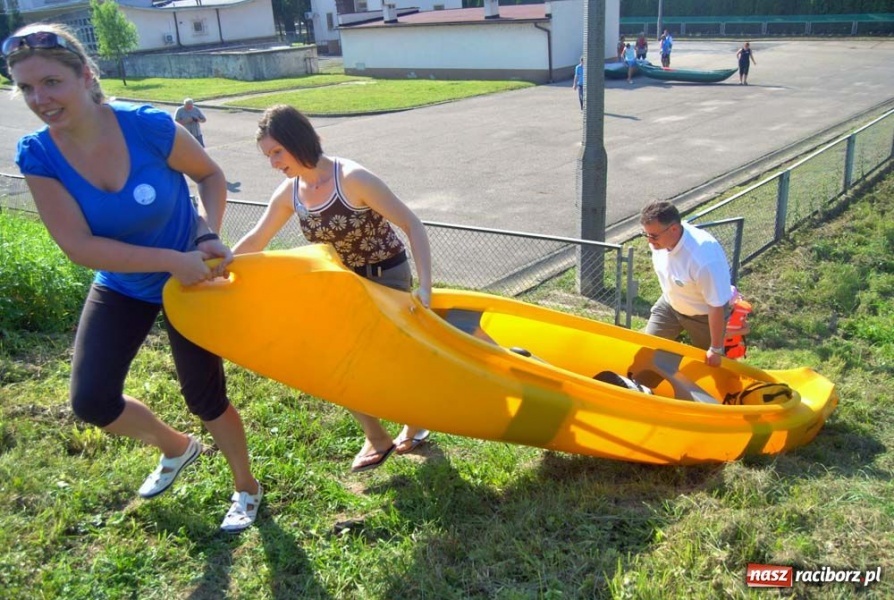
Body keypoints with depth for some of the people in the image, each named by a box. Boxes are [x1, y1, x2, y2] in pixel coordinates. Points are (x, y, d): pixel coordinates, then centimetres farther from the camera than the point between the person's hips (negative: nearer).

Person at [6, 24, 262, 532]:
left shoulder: (149, 126, -25)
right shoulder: (37, 155, -17)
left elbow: (211, 175, -7)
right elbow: (78, 246, -22)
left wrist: (207, 235, -23)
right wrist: (171, 260, -29)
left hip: (192, 280, -3)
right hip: (122, 286, 3)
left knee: (205, 398, 6)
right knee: (91, 401, -6)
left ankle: (247, 489, 34)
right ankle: (178, 447, 27)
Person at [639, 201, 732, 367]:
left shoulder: (704, 259, -43)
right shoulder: (660, 238, -23)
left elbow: (716, 306, -32)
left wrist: (716, 349, -23)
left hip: (704, 314, -5)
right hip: (670, 304, 6)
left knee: (707, 364, 14)